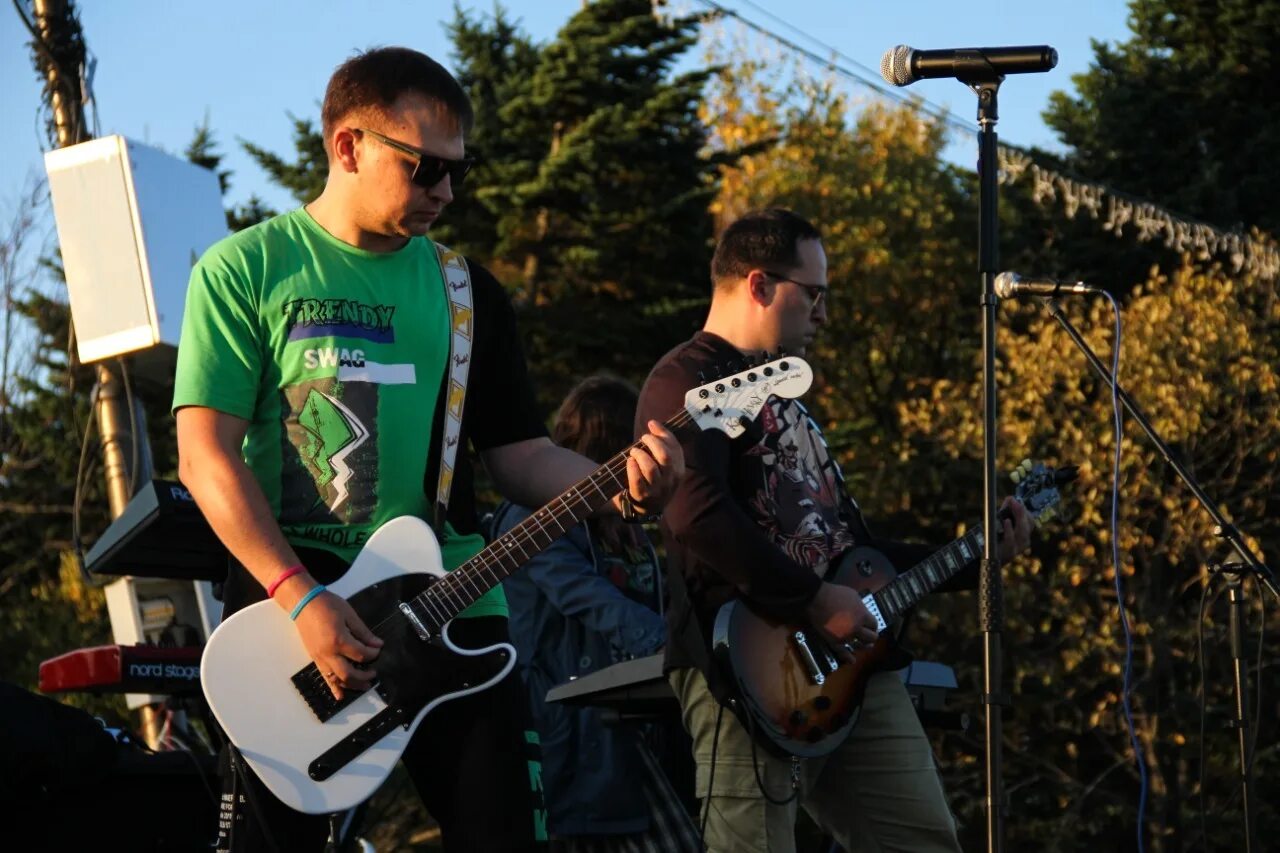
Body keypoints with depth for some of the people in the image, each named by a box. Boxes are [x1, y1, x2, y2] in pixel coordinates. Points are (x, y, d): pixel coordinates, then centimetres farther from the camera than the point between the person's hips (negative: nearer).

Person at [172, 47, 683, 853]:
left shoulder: (466, 289, 12)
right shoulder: (244, 269, -1)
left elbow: (517, 450, 12)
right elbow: (206, 454, -8)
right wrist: (300, 597, -18)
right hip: (288, 596, -3)